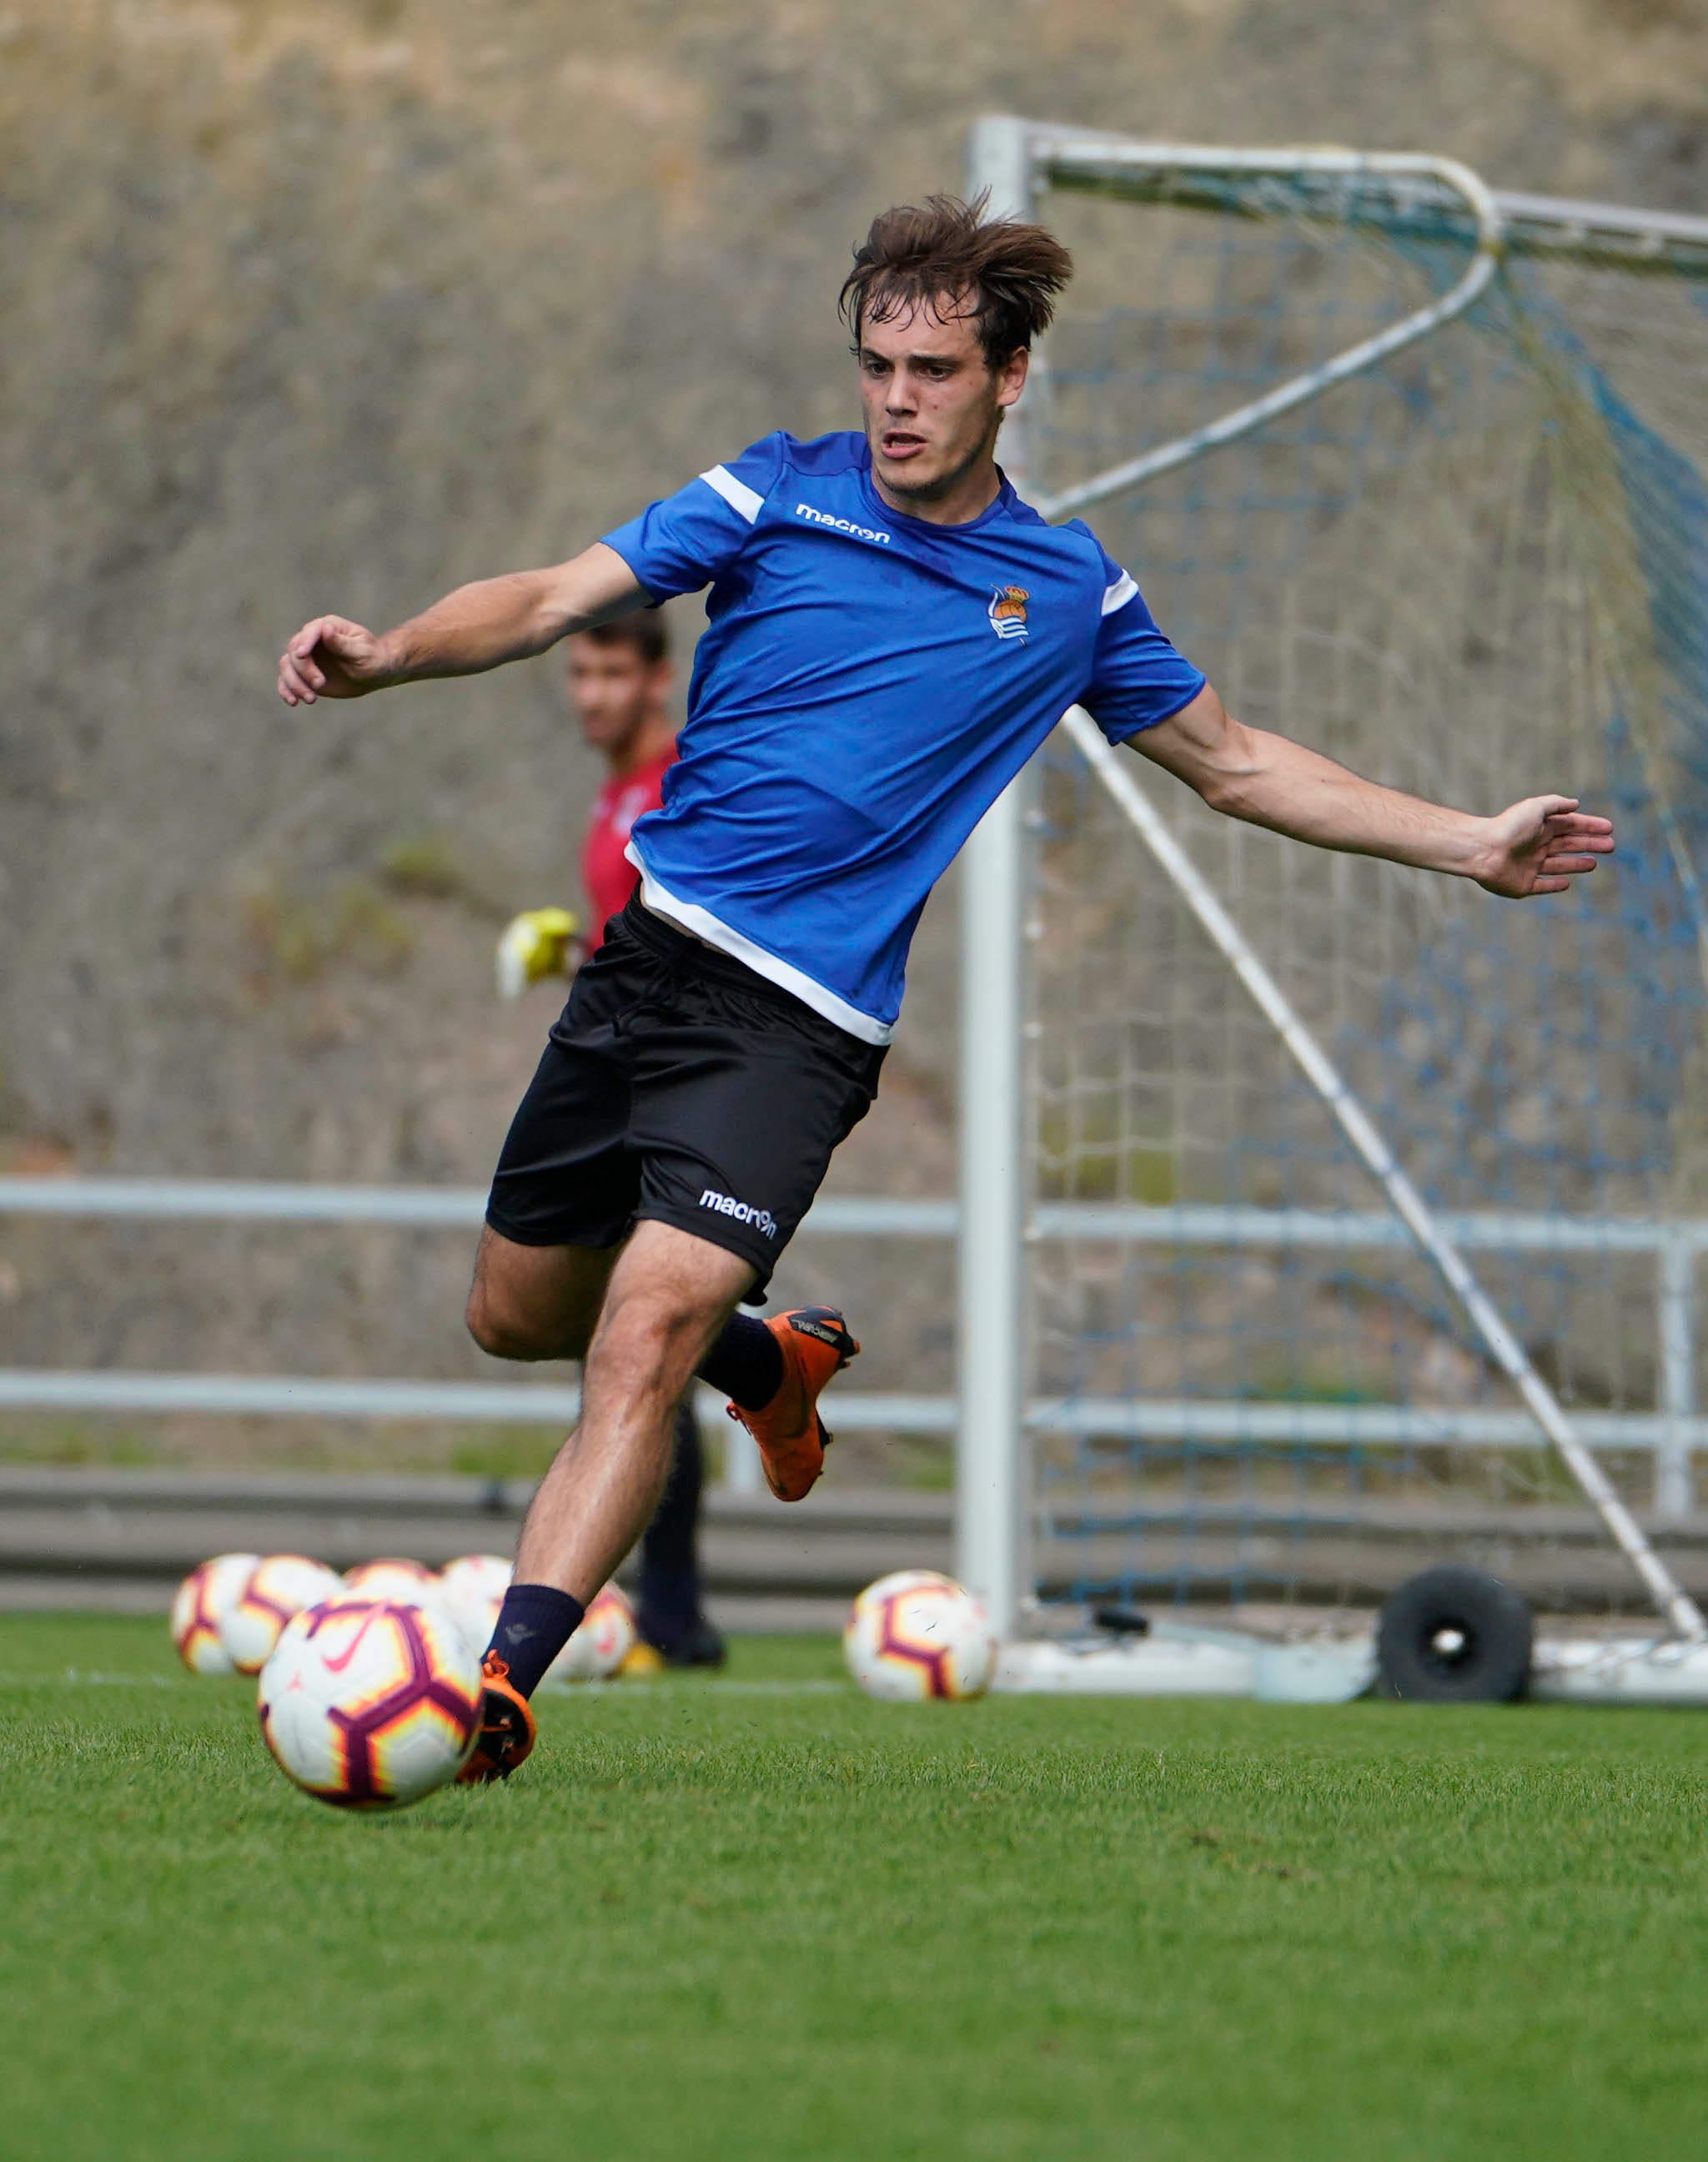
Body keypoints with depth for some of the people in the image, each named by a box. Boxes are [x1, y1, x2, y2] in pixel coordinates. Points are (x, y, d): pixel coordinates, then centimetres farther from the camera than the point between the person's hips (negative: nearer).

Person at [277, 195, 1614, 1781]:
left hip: (800, 1025, -2)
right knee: (516, 1317, 13)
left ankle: (501, 1687, -23)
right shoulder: (777, 493, 3)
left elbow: (1235, 763, 20)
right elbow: (554, 600, -4)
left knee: (647, 1336, -20)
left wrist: (1472, 846, 16)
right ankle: (774, 1360, 42)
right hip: (651, 953, 3)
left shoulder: (1068, 589, 7)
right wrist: (384, 655, -24)